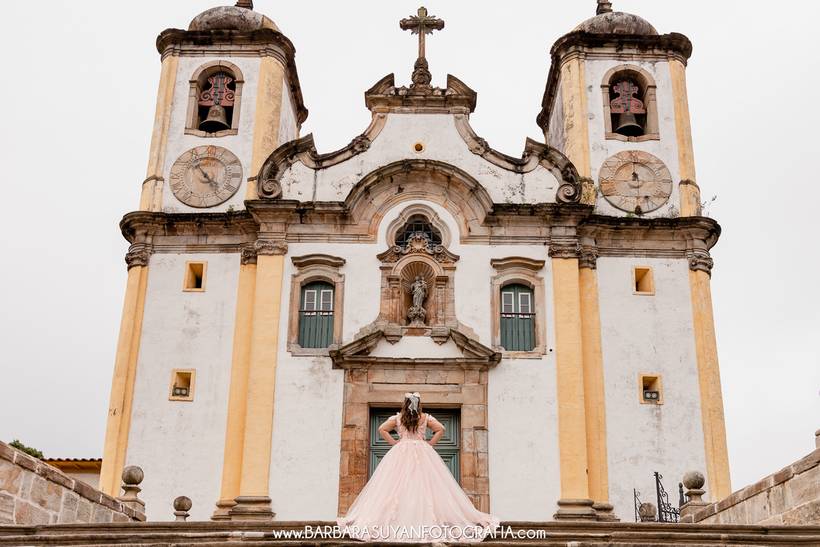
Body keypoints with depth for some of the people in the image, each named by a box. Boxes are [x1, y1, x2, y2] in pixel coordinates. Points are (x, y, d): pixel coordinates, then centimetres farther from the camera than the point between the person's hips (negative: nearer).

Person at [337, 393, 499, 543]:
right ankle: (427, 518, -11)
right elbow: (441, 429, -1)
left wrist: (393, 442, 5)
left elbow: (382, 429, -1)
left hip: (401, 453, 0)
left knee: (398, 486, -2)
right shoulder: (426, 418, 4)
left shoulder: (397, 418, 4)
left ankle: (397, 522, -8)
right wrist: (430, 444, 4)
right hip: (422, 454, 0)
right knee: (424, 485, -3)